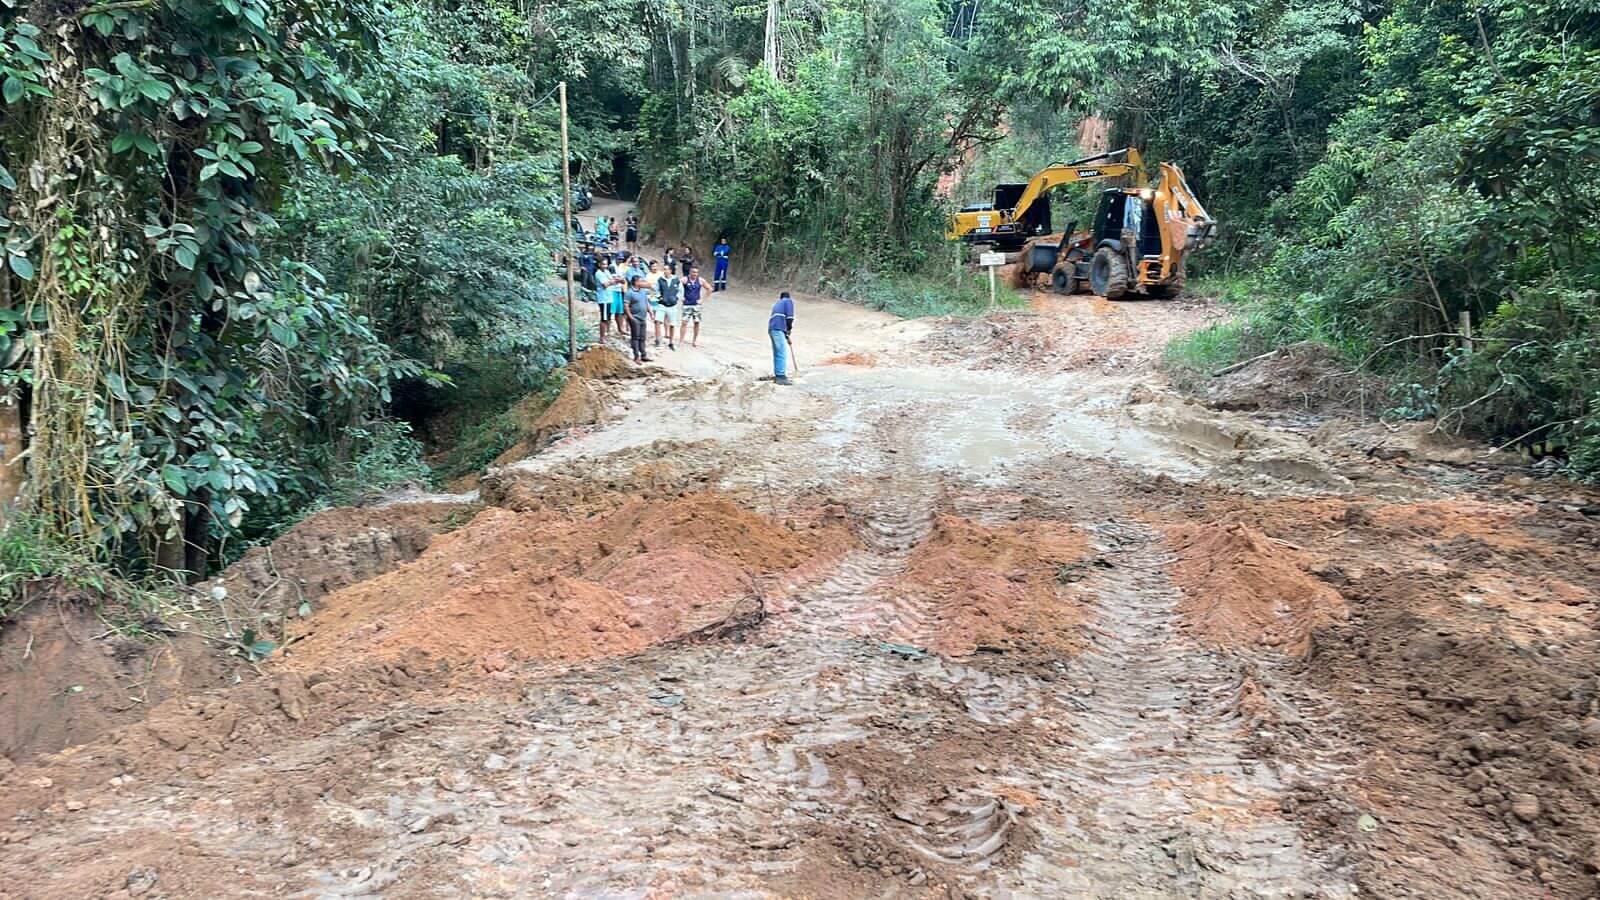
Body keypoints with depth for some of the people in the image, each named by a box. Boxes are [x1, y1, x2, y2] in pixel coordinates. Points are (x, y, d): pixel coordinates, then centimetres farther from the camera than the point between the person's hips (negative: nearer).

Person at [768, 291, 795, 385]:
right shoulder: (789, 301, 12)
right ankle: (781, 377, -18)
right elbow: (789, 317, -3)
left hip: (771, 329, 8)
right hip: (778, 329, -8)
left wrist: (787, 336, 29)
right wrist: (789, 330, 8)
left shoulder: (777, 304, 33)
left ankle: (777, 375, 13)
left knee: (777, 353, 12)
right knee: (782, 353, -11)